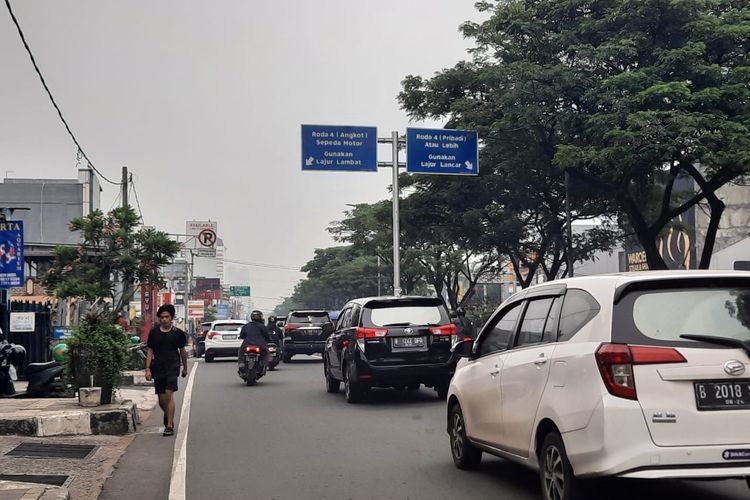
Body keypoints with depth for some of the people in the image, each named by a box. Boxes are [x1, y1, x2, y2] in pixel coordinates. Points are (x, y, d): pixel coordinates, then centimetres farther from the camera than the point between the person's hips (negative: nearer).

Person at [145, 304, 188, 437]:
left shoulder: (178, 333, 2)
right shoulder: (154, 332, 6)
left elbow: (182, 351, 13)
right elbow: (150, 351, 8)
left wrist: (185, 368, 20)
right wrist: (148, 369, 0)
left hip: (172, 367, -2)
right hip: (158, 368, 2)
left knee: (169, 395, -15)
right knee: (161, 400, 7)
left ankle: (169, 426, -12)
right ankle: (167, 415, 38)